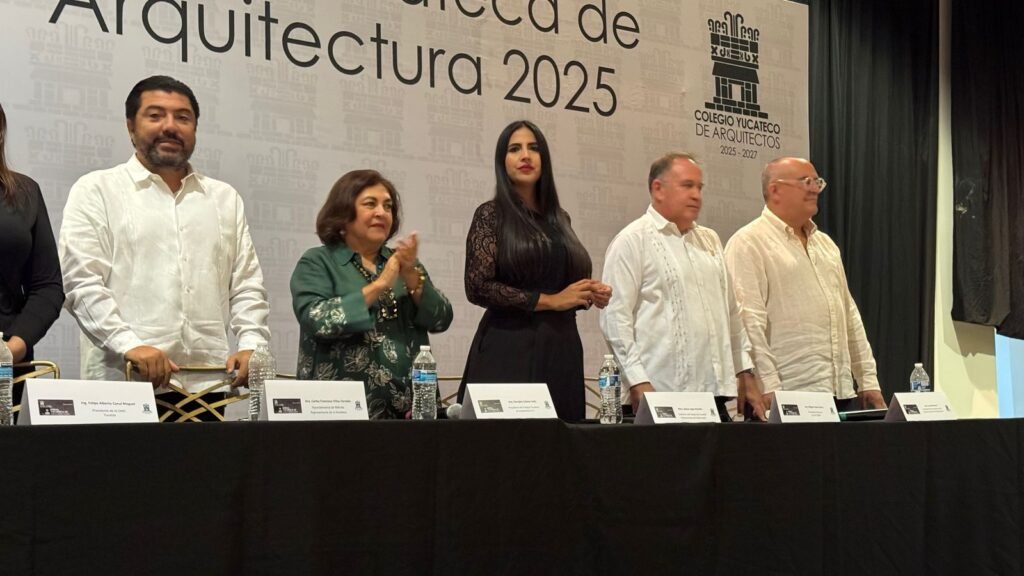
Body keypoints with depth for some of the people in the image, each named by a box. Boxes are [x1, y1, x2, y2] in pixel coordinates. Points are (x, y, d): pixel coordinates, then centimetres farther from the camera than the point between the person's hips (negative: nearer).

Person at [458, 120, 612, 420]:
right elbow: (478, 287, -12)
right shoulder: (491, 214, -2)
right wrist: (549, 300, -13)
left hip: (561, 347, 5)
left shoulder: (559, 218, 14)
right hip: (509, 349, -5)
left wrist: (589, 294, 4)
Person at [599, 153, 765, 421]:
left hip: (715, 391, 6)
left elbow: (731, 313, 21)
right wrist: (638, 383, -16)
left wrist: (745, 373, 15)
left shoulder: (710, 240, 19)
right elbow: (616, 318, -9)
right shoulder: (631, 241, -2)